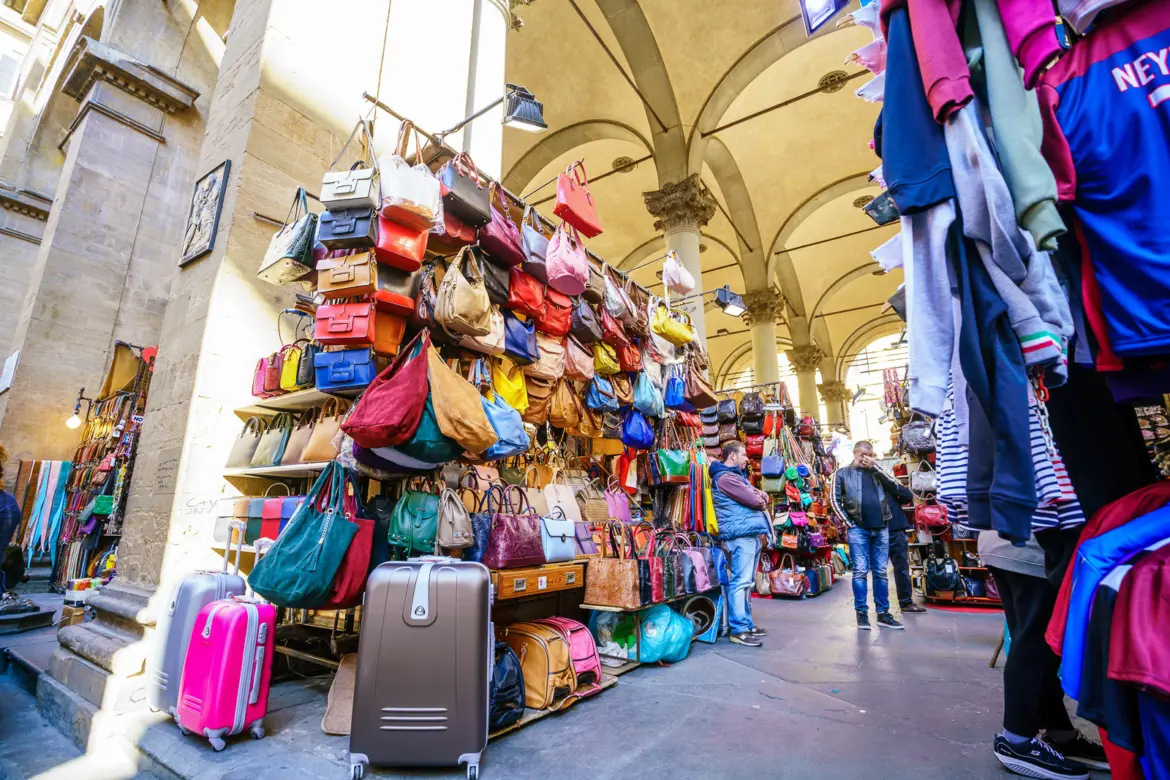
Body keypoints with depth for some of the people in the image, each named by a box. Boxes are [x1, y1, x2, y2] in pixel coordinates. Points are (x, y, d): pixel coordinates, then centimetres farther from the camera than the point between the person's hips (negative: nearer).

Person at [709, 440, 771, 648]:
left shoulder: (738, 475, 23)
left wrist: (760, 496, -2)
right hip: (741, 534, -10)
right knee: (741, 582, -9)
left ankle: (747, 623, 22)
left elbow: (761, 496, 20)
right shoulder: (725, 477, -12)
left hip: (751, 533, 11)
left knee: (747, 582, 14)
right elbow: (754, 501, -15)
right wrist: (760, 501, 7)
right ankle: (738, 630, -6)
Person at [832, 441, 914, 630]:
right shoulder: (842, 473, 5)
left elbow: (895, 487, -1)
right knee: (860, 571, -3)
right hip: (858, 529, -4)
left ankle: (883, 613, 15)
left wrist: (875, 468, -6)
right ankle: (862, 613, 5)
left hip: (881, 528, 4)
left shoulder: (876, 472, 16)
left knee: (881, 572, 8)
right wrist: (849, 523, -6)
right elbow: (835, 501, 1)